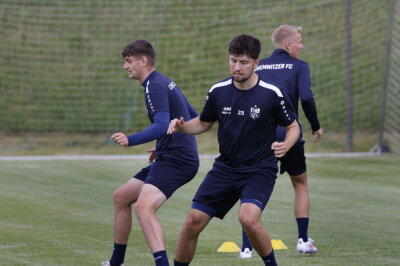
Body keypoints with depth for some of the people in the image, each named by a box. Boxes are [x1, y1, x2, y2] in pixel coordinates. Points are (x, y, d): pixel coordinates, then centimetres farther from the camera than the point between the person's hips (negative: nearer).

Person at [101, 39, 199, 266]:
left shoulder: (155, 86, -13)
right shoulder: (165, 83, 19)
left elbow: (162, 125, -28)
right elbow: (194, 118, 27)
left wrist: (131, 140, -40)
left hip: (175, 160, -11)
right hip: (170, 157, 11)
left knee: (144, 207, -30)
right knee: (121, 197, 20)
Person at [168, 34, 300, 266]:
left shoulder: (271, 94, -12)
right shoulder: (218, 91, -1)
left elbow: (293, 127, 1)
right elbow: (203, 123, 15)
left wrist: (285, 145, -21)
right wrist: (182, 126, -6)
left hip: (259, 170, -4)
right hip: (225, 168, 4)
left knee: (248, 218, -30)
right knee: (193, 222, -3)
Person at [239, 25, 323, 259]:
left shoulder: (258, 67, 12)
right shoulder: (299, 66, 2)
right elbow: (306, 98, -13)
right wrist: (316, 126, 1)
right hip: (288, 134, -2)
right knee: (301, 185, 20)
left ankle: (246, 247, -3)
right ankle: (303, 240, 15)